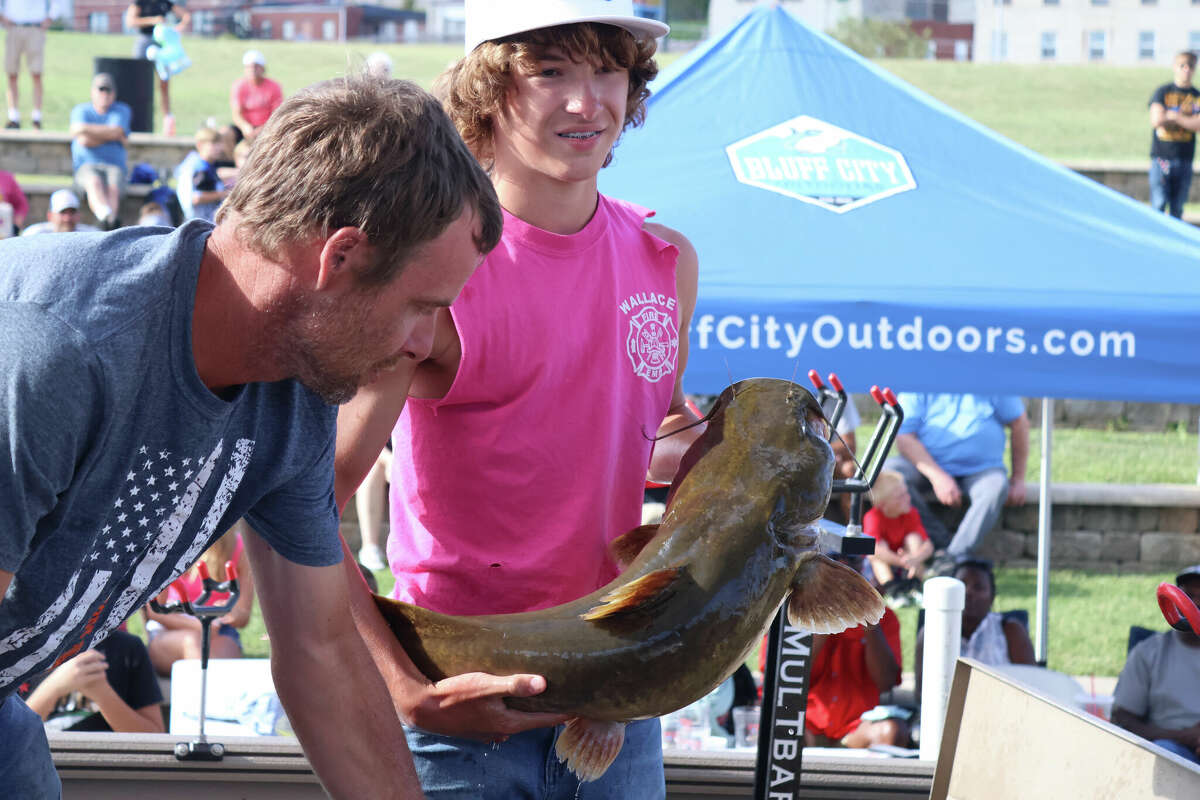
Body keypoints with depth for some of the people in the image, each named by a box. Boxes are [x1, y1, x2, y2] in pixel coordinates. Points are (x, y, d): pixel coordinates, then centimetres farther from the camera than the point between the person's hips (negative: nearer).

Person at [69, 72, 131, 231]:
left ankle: (108, 223, -59)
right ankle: (108, 217, -65)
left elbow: (116, 132, -7)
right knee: (94, 182, -37)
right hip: (87, 165, -1)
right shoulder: (81, 110, 13)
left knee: (113, 188, -33)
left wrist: (86, 129, -1)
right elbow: (84, 140, -6)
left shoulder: (122, 111, 15)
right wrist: (112, 135, 0)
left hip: (114, 165, 2)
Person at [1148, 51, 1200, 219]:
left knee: (1177, 208, 5)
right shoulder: (1162, 92, 2)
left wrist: (1173, 116, -10)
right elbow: (1156, 120, -10)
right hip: (1161, 156, -2)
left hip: (1184, 159, 2)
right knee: (1159, 204, -9)